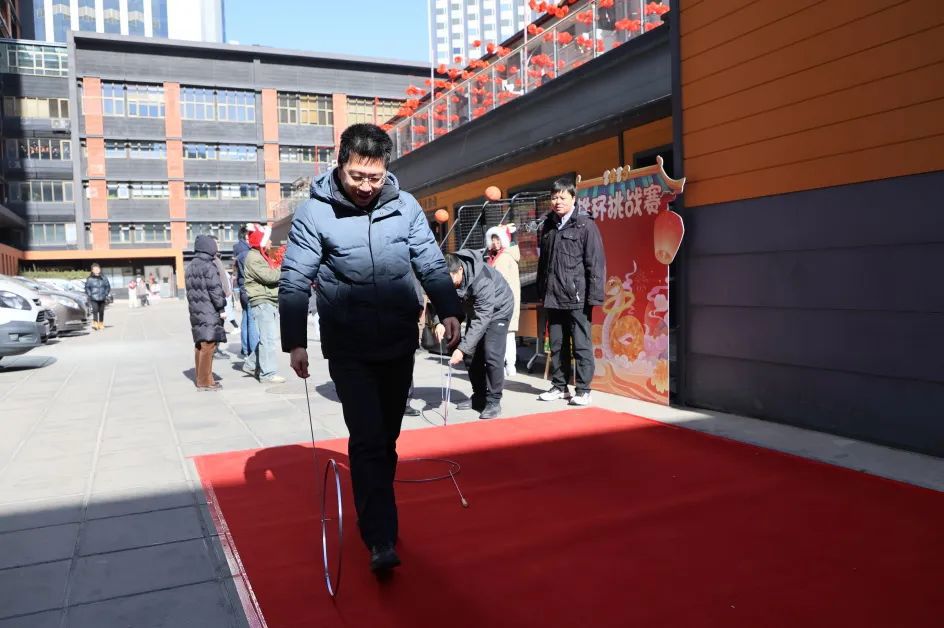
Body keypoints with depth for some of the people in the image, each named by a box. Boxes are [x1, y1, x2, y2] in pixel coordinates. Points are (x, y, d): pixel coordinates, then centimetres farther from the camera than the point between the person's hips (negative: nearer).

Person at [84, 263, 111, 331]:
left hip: (102, 298, 3)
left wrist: (106, 294, 6)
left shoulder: (103, 278, 7)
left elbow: (108, 286, 14)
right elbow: (87, 288, 4)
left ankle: (101, 324, 19)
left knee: (101, 312, 7)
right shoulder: (90, 279, -1)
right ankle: (95, 324, -20)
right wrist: (90, 295, -4)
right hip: (94, 298, -3)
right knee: (95, 310, -16)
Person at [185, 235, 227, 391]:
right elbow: (215, 289, -15)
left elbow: (190, 289, 17)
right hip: (209, 313, -9)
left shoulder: (190, 266, 14)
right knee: (208, 345, -6)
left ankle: (200, 378, 21)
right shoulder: (208, 266, -12)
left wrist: (193, 305, 19)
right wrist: (222, 308, -8)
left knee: (200, 345, 14)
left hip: (195, 311, 9)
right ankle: (205, 381, -5)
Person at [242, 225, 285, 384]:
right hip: (261, 301, -10)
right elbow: (269, 276, -20)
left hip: (271, 301, 10)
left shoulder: (263, 256, 22)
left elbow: (274, 274, 21)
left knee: (267, 337, 14)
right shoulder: (253, 258, -11)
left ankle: (251, 365, 26)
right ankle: (268, 373, -8)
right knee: (269, 338, -11)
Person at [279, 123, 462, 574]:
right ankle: (381, 540, 0)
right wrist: (295, 342, -11)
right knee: (367, 439, -7)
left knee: (387, 436, 15)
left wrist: (449, 310, -9)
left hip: (400, 343, 3)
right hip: (349, 349, -3)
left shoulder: (404, 206, -1)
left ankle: (375, 514, 34)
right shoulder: (314, 213, -9)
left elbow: (431, 263, 4)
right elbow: (295, 282, -6)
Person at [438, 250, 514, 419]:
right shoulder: (448, 277, -22)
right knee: (472, 353, 5)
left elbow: (481, 320, -40)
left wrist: (462, 348, -43)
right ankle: (479, 396, 18)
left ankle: (494, 401, -7)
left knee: (492, 353, -17)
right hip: (475, 309, 7)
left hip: (498, 309, -7)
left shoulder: (482, 281, -41)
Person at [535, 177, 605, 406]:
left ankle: (583, 390, 7)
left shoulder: (585, 225, -4)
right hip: (552, 298, 6)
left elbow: (596, 263, -8)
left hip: (576, 297, -6)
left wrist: (594, 296, -13)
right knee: (557, 345, 12)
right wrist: (541, 292, 15)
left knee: (581, 345, 0)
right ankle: (559, 386, 22)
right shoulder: (547, 227, 13)